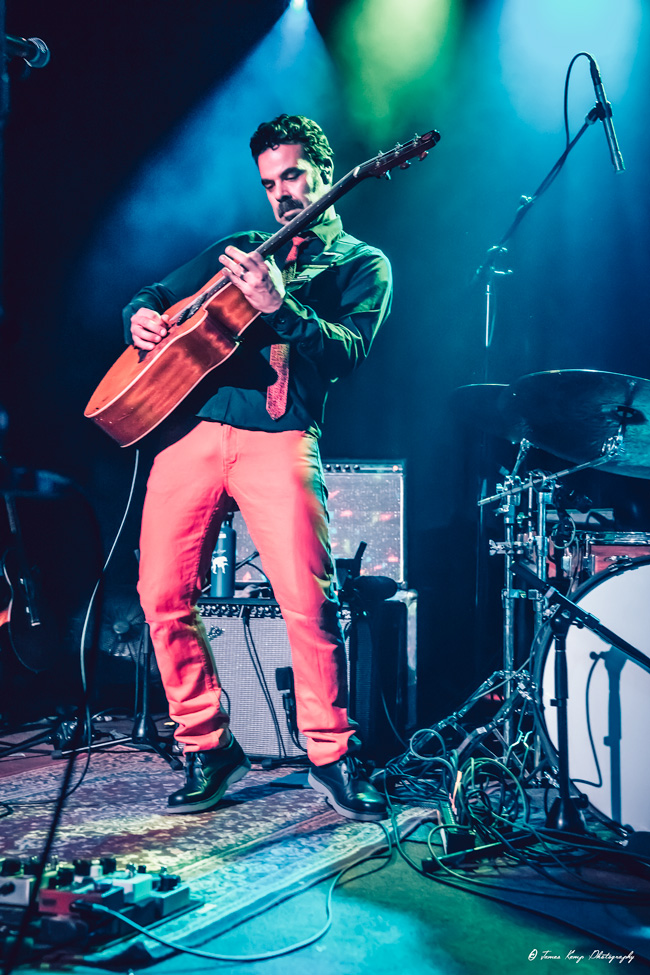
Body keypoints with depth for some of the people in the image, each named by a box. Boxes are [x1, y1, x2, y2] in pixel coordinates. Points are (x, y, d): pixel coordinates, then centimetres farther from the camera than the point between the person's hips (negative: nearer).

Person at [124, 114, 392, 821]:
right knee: (163, 596, -4)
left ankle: (331, 757, 4)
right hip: (193, 428, 4)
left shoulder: (362, 264, 14)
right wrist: (142, 316, 3)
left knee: (309, 602, -15)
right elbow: (154, 295, 27)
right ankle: (207, 749, 12)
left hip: (281, 438, -4)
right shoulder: (235, 250, 26)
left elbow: (348, 352, -3)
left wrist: (281, 307, -18)